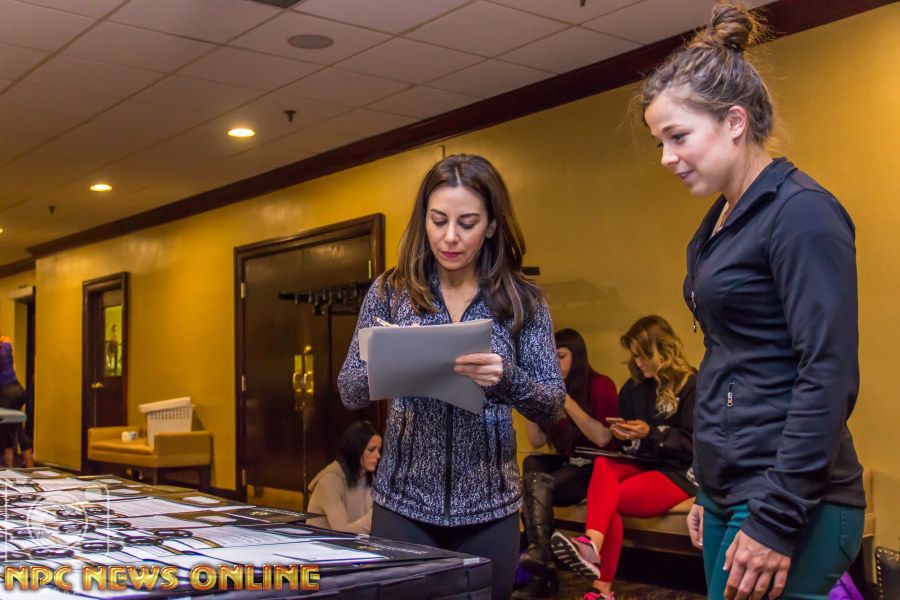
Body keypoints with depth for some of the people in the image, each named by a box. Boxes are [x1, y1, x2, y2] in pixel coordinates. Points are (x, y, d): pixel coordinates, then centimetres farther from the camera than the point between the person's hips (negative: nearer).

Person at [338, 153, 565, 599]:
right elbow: (350, 393, 0)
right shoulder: (391, 291, 0)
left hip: (490, 507, 0)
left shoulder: (522, 300, -1)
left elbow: (553, 407, -3)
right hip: (403, 501, 0)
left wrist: (506, 379, -24)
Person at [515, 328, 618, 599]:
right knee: (531, 465, -25)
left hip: (595, 468, -6)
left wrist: (567, 402, -18)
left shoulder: (600, 385, -6)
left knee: (538, 485, -28)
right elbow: (536, 442, 7)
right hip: (566, 465, 6)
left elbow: (602, 438, -18)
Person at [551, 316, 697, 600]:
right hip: (640, 464, 5)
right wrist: (623, 434, -3)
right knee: (603, 465, -31)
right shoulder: (633, 387, 14)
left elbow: (695, 445, -10)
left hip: (677, 472, -5)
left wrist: (651, 433, -18)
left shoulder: (691, 386, -5)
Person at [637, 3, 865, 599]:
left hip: (789, 505, -8)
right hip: (732, 493, 8)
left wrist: (777, 521, -19)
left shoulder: (801, 212, -12)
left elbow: (829, 377, -18)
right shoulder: (720, 223, 13)